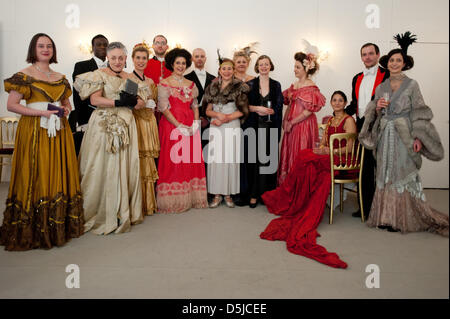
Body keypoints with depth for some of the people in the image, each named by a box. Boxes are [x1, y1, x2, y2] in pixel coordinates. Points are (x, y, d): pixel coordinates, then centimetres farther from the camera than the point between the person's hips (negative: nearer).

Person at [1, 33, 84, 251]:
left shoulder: (60, 78, 16)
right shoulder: (24, 75, 1)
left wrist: (66, 109, 2)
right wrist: (41, 112, -15)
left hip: (59, 131, 5)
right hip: (34, 132, -5)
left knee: (58, 175, 5)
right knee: (35, 177, -4)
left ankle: (58, 228, 14)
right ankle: (34, 231, 7)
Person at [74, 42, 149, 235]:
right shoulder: (99, 75, 5)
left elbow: (142, 103, 9)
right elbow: (94, 99, -8)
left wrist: (132, 99, -11)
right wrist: (118, 101, -15)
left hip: (125, 127, 4)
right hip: (103, 126, -4)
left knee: (125, 167, 3)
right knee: (103, 168, -4)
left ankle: (123, 212, 15)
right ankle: (102, 213, 7)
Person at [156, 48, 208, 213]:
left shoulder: (191, 84, 16)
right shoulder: (164, 84, 0)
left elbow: (195, 106, 15)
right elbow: (164, 108, -7)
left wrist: (196, 122, -2)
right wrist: (179, 126, -15)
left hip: (190, 127, 5)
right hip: (171, 125, -5)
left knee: (192, 161, 4)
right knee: (173, 161, -4)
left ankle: (191, 197, 14)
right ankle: (172, 200, 4)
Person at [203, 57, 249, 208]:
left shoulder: (239, 87, 3)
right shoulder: (213, 87, 12)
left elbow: (242, 110, -4)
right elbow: (208, 110, 10)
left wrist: (225, 119, -11)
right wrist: (218, 114, -10)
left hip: (232, 127, -2)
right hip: (215, 129, 3)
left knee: (230, 159, -1)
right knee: (216, 159, 1)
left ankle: (228, 194, 10)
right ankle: (217, 194, 10)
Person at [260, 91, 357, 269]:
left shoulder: (349, 120, -1)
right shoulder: (329, 120, 21)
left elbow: (349, 147, -9)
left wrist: (328, 151, -20)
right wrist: (320, 149, -7)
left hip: (343, 161, -6)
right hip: (327, 159, 6)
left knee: (305, 158, -26)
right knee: (308, 162, -24)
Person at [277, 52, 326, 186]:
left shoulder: (311, 87, -10)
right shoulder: (294, 85, 13)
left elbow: (309, 110, -16)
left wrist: (291, 123, -13)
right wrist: (285, 120, 1)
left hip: (303, 126, -8)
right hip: (290, 126, 8)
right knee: (288, 154, 11)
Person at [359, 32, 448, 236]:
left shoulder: (411, 85, 1)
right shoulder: (381, 87, 11)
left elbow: (419, 112, -4)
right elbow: (373, 113, 15)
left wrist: (418, 137, -13)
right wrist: (377, 107, -8)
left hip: (403, 136, -4)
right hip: (385, 137, 4)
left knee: (404, 175, -2)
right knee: (386, 175, 5)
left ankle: (403, 218, 9)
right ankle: (387, 216, 15)